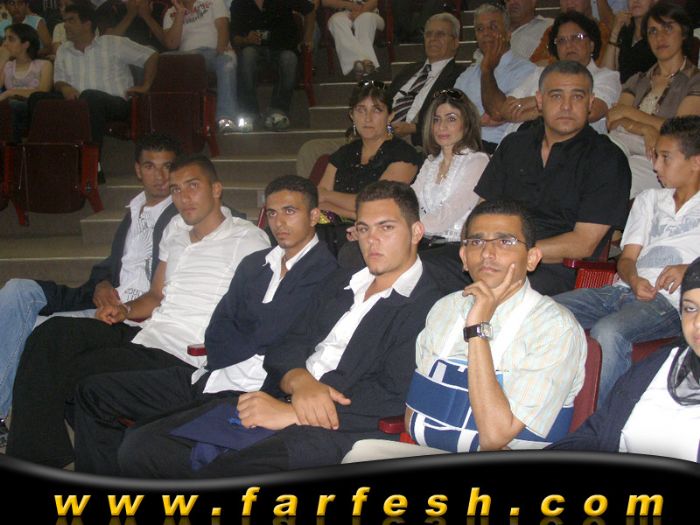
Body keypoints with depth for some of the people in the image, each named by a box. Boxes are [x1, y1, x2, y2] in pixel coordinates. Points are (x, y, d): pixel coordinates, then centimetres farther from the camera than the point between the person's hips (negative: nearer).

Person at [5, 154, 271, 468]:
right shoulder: (176, 229, 20)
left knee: (68, 373, -19)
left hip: (179, 357, -7)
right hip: (145, 335, 7)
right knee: (54, 333, -15)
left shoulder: (248, 239, -4)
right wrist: (126, 309, 6)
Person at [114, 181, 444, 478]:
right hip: (273, 406, 8)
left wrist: (289, 413, -16)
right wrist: (300, 381, -10)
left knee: (218, 476, -33)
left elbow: (392, 396, -14)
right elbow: (283, 350, 15)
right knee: (140, 445, -8)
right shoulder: (341, 284, 23)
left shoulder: (426, 306, -2)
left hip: (331, 430, -7)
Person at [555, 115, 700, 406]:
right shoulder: (648, 199, 27)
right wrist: (634, 280, -6)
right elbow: (627, 257, 17)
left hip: (668, 300, -5)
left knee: (608, 332, -37)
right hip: (624, 290, 6)